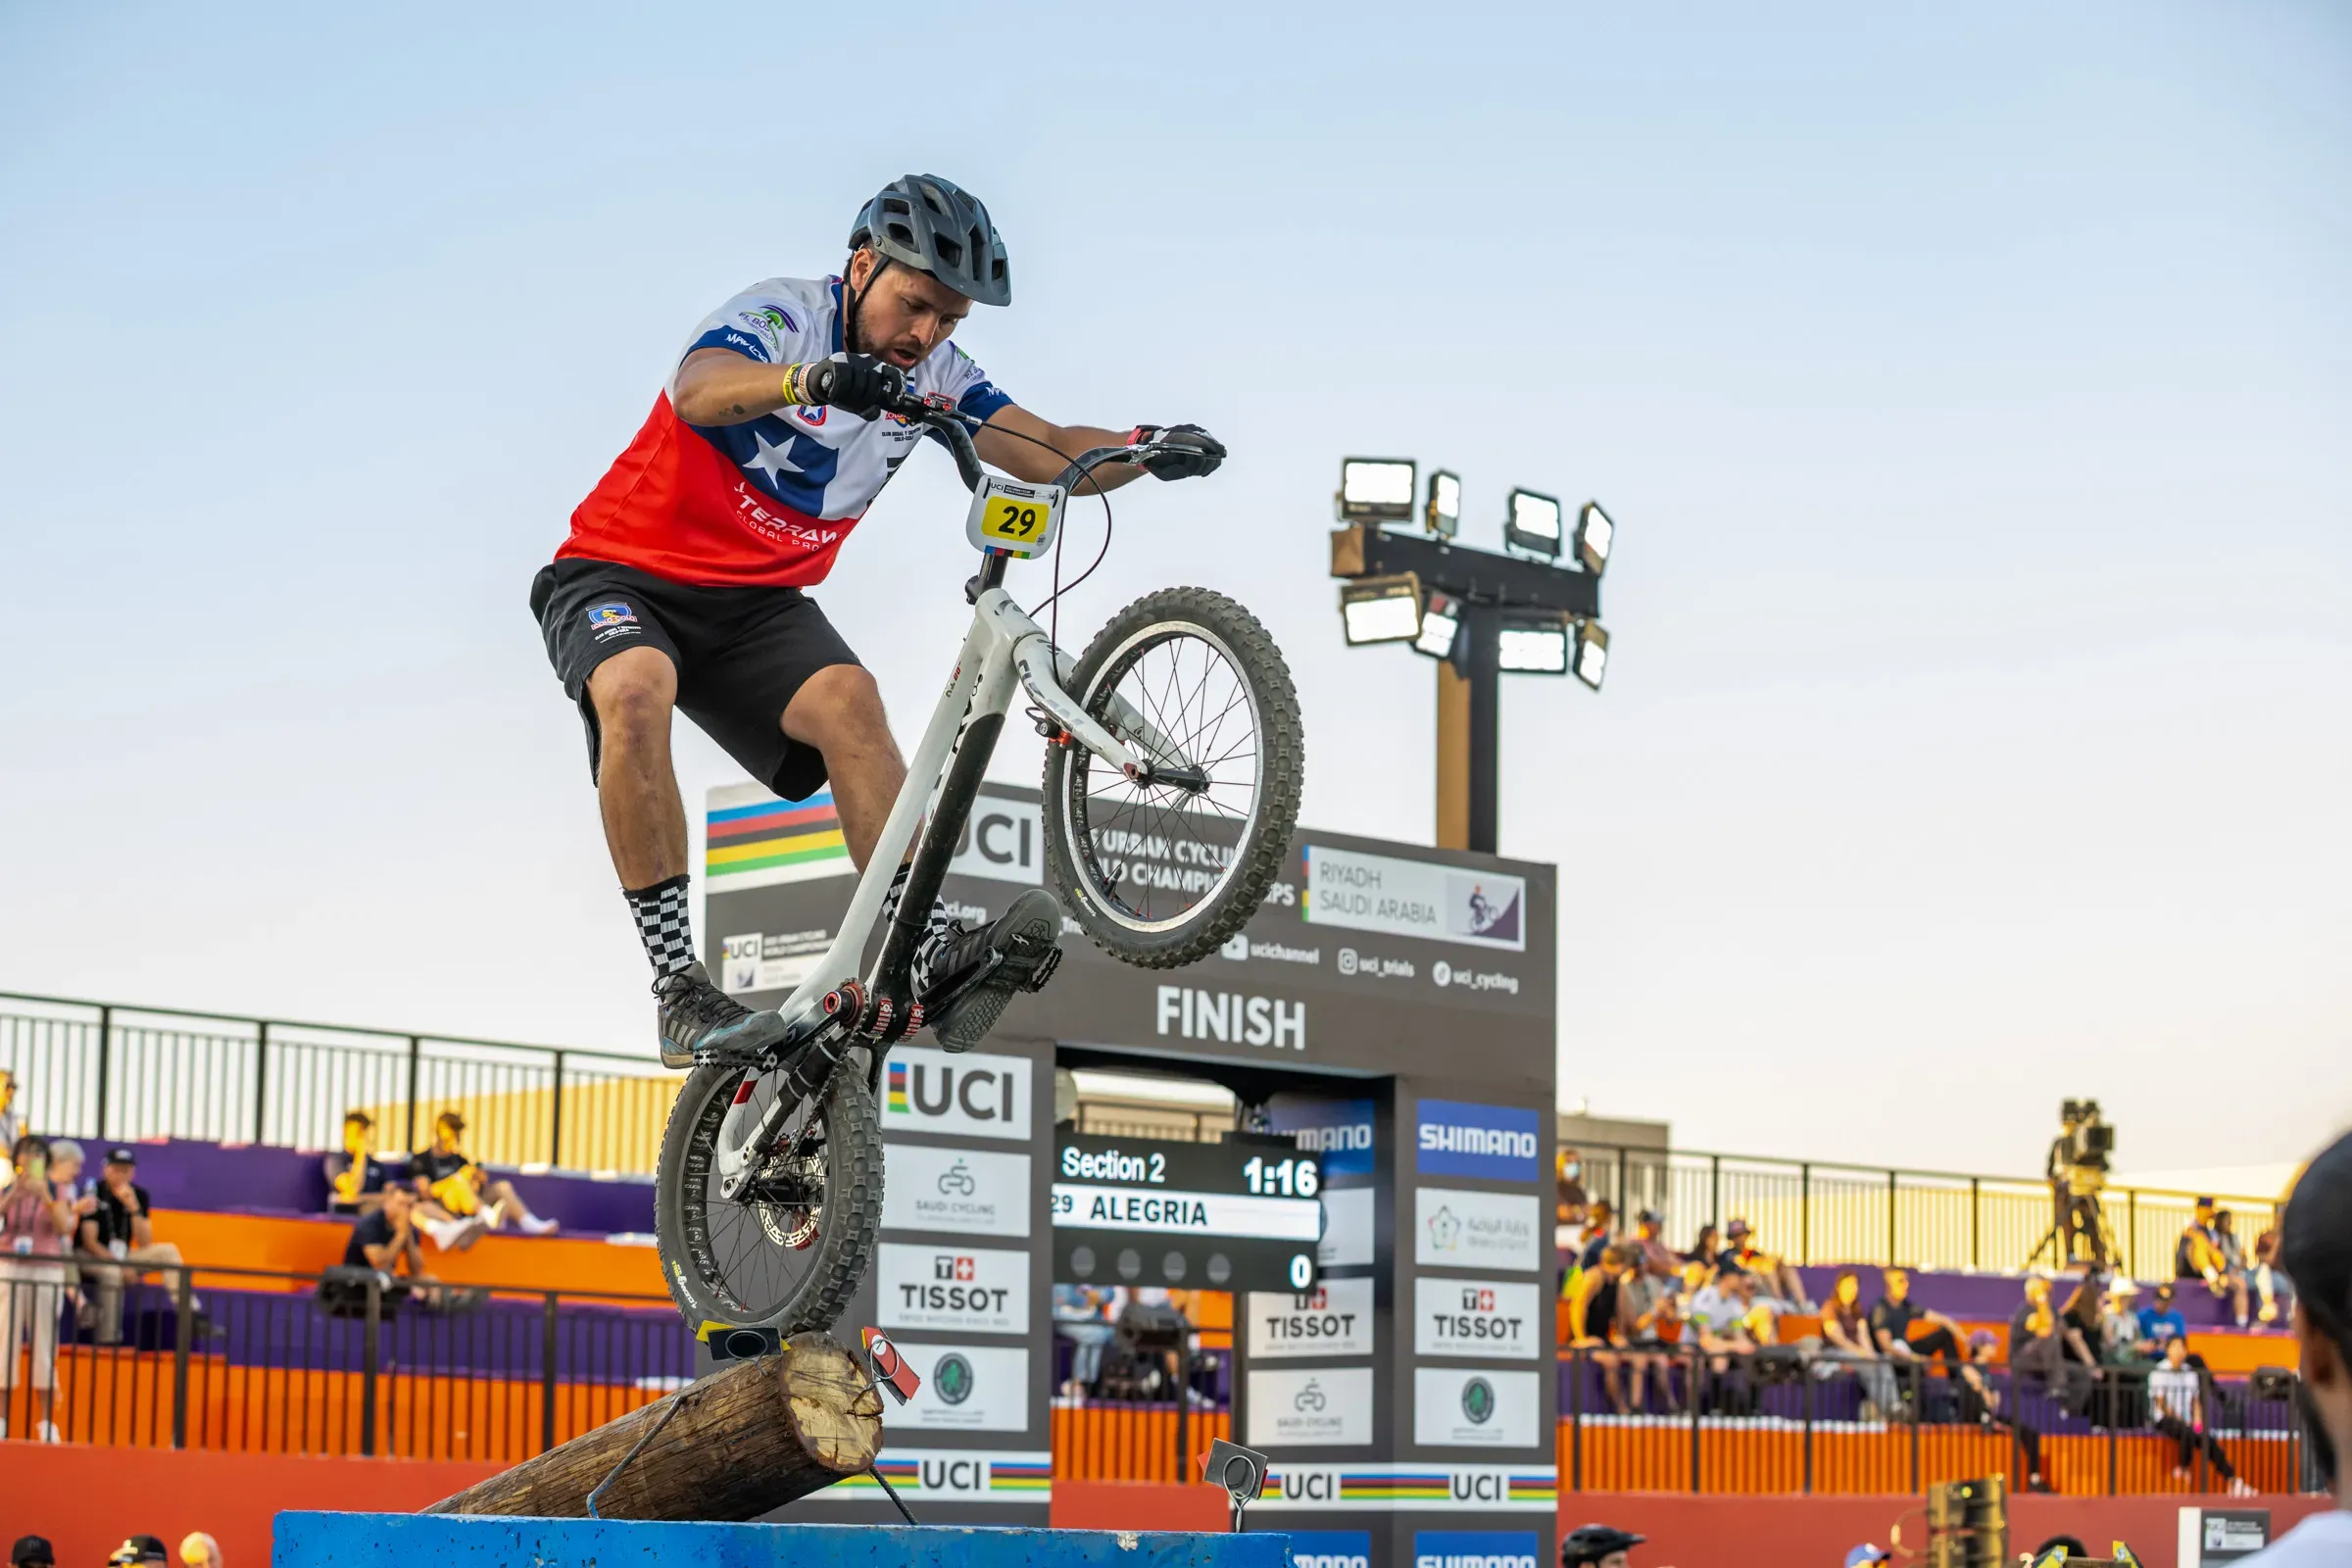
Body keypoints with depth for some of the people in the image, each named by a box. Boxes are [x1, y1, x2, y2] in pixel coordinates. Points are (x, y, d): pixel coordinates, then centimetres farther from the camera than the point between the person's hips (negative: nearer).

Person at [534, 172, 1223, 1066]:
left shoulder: (931, 374, 1)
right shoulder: (780, 315, -19)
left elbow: (1052, 455, -4)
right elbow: (699, 393, -40)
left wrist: (1146, 449, -25)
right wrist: (809, 378, -61)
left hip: (757, 606, 5)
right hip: (622, 578, -5)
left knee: (847, 700, -24)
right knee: (637, 688, -36)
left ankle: (931, 958, -33)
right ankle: (679, 989, -34)